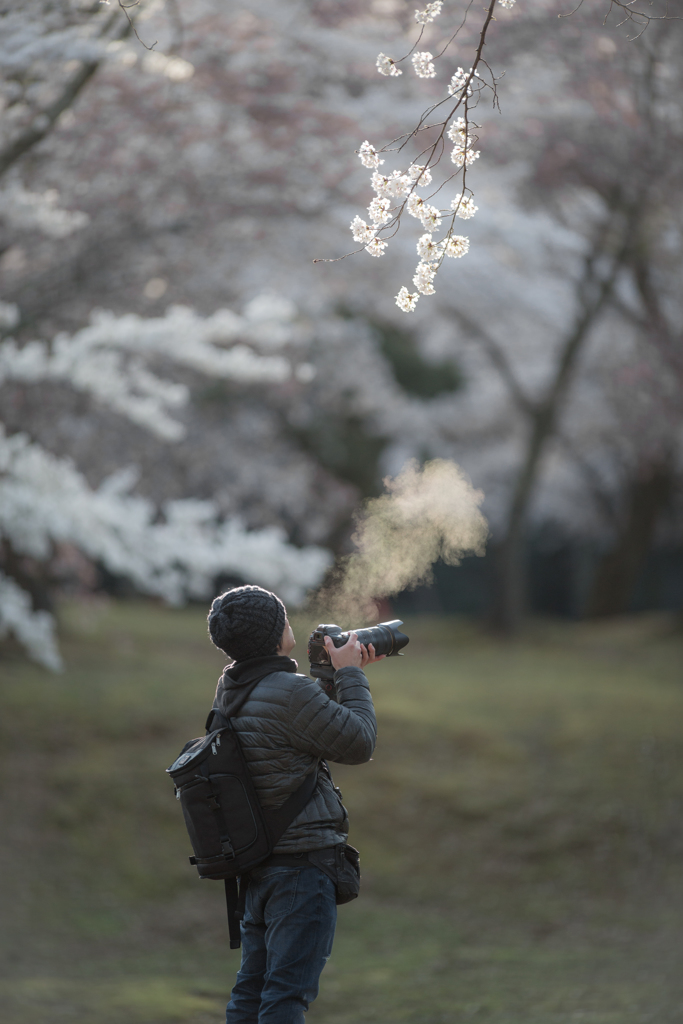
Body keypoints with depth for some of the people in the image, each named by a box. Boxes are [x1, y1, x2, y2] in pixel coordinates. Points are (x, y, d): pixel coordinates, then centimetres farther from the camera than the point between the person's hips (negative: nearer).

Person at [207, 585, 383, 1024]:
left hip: (258, 865, 9)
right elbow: (358, 744, -11)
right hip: (302, 865, -9)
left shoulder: (229, 692, 8)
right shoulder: (289, 692, -20)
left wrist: (334, 674, 21)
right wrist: (350, 676, 0)